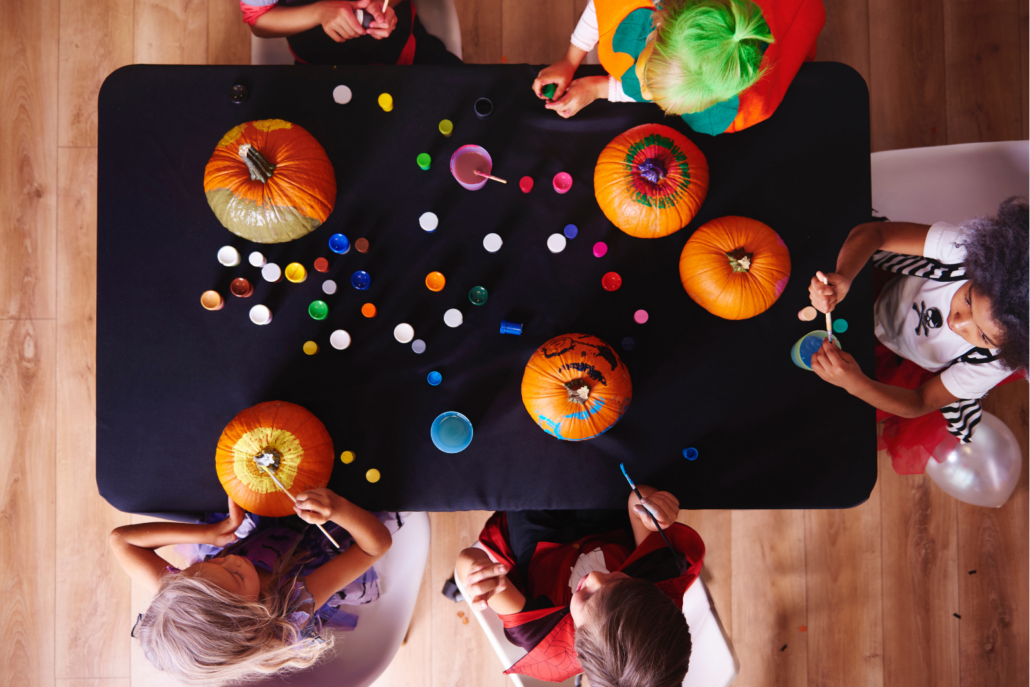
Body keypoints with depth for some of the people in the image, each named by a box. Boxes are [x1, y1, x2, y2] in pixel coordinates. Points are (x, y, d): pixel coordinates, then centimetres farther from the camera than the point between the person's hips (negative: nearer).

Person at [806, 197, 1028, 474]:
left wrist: (855, 384, -46)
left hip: (919, 373, -1)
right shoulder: (964, 249, -39)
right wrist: (843, 277, -55)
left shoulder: (997, 360, -34)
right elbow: (871, 232, -32)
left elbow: (920, 404, -25)